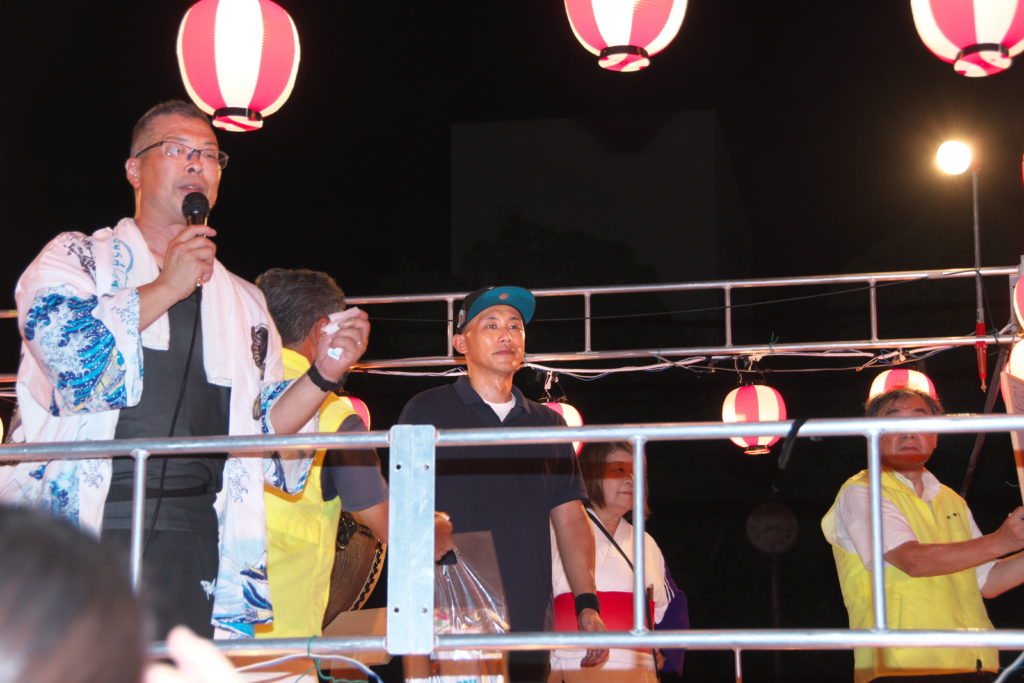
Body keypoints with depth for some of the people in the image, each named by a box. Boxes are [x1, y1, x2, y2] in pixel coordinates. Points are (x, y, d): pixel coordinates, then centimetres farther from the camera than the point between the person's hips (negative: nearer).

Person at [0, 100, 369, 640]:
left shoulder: (244, 303, 20)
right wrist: (167, 287, -4)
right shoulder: (74, 258, 9)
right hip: (75, 535, -3)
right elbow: (68, 351, -12)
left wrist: (322, 375, 3)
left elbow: (260, 436, 19)